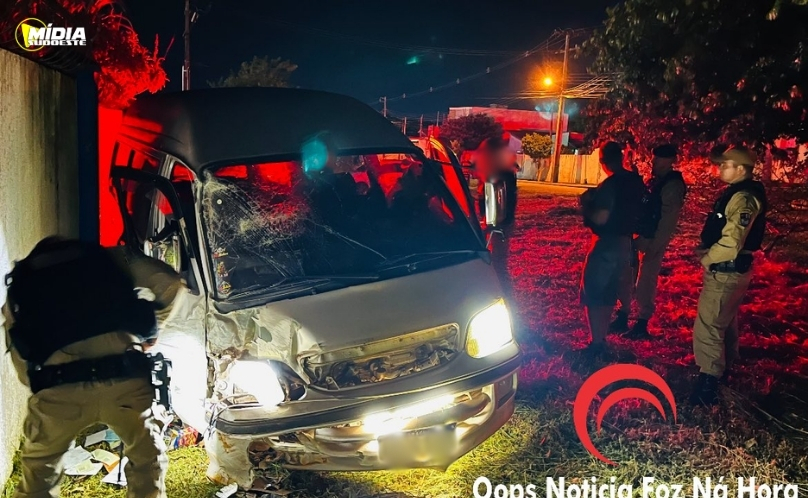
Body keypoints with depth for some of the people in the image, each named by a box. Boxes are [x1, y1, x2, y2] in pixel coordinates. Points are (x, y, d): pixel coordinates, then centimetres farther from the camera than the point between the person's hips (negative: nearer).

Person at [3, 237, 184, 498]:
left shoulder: (19, 283, 25)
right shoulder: (108, 258, 21)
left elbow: (23, 367, 22)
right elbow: (170, 283, 14)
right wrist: (149, 328, 27)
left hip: (59, 389, 2)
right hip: (126, 378, -1)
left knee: (38, 467, 30)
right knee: (148, 461, 22)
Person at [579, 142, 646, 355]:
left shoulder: (610, 185, -20)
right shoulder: (636, 182, 6)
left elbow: (600, 218, -25)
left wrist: (586, 204, -7)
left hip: (607, 244, -8)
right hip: (624, 242, 8)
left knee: (592, 294, 0)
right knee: (607, 293, 18)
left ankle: (596, 343, 0)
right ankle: (601, 339, 25)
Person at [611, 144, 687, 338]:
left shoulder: (673, 185, -12)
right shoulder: (654, 180, 14)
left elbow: (668, 220, -17)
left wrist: (655, 246, -20)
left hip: (652, 241, -8)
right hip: (638, 237, 8)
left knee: (645, 283, -1)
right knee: (624, 277, 11)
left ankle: (642, 324, 10)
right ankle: (623, 317, 23)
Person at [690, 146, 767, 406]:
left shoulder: (743, 198, -21)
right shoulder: (738, 193, 11)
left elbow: (731, 243, -27)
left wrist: (706, 257, -13)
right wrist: (706, 247, 8)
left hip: (725, 271, -11)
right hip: (730, 270, 11)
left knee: (708, 326, -9)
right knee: (725, 322, 23)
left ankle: (708, 384, -5)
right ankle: (724, 368, 39)